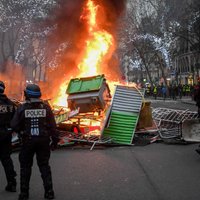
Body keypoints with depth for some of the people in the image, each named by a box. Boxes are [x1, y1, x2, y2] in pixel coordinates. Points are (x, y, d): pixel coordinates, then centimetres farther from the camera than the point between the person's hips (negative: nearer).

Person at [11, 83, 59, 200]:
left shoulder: (22, 108, -10)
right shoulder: (46, 107, -5)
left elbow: (14, 126, -9)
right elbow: (53, 126, -4)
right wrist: (55, 140, 5)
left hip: (27, 141, -1)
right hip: (43, 141, 1)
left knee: (25, 167, 13)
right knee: (44, 166, 13)